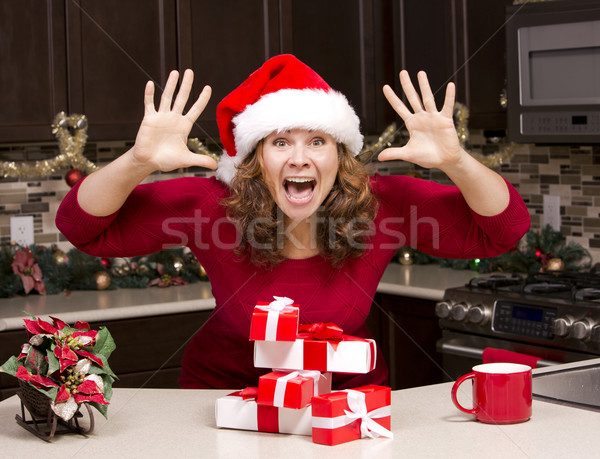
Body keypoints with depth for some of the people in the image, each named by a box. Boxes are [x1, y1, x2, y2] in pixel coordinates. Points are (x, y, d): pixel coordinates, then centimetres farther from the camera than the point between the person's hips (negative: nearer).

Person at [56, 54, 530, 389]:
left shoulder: (382, 205, -17)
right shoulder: (213, 206, -20)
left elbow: (503, 228, -16)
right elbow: (83, 226, -18)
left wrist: (454, 160, -33)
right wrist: (139, 161, -35)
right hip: (227, 391, 0)